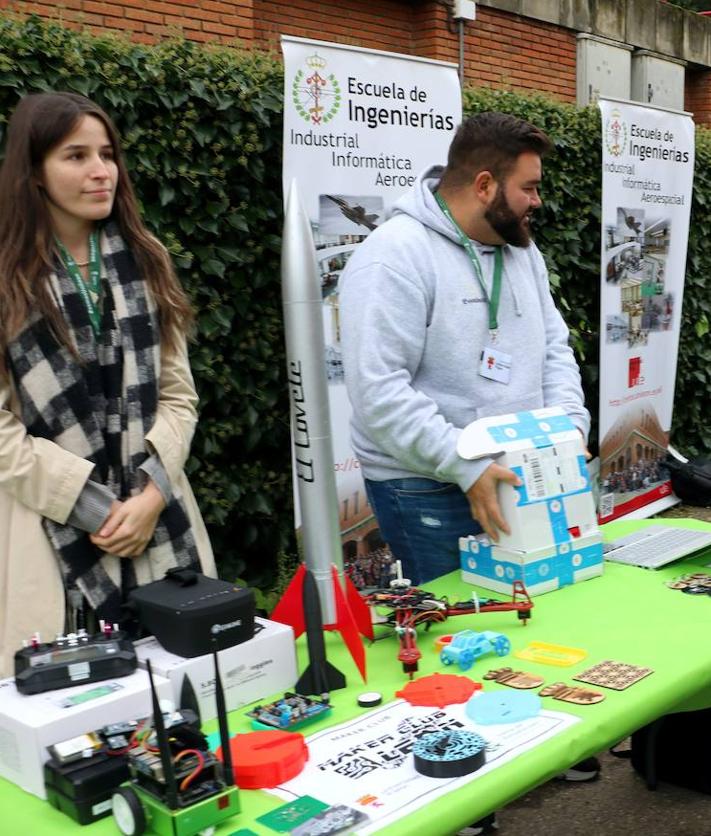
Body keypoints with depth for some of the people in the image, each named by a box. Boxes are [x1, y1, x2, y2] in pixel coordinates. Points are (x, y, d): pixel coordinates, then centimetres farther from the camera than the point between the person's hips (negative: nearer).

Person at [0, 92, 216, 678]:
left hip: (159, 528, 4)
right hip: (54, 535, -3)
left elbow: (177, 394, 6)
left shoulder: (145, 263, 10)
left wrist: (151, 494, -8)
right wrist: (96, 508, -12)